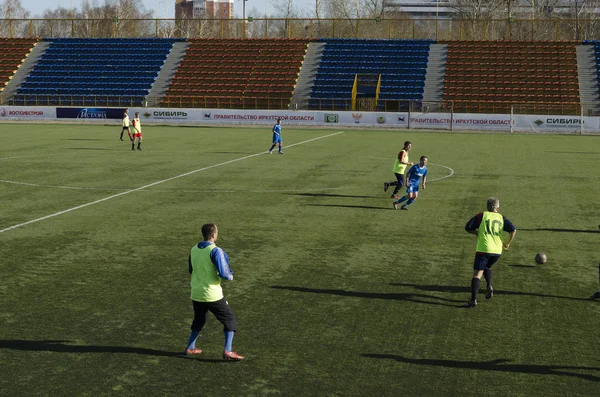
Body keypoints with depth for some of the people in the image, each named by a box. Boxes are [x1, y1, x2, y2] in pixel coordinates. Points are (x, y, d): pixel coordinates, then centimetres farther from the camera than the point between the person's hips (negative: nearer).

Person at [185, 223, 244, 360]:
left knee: (199, 320, 27)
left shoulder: (193, 249, 4)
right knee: (229, 319, 7)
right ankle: (228, 351, 0)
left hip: (196, 294, 6)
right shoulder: (215, 251, -17)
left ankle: (190, 348, 29)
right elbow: (224, 274, -18)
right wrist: (230, 275, 3)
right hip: (212, 295, -6)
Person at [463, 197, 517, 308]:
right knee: (487, 267, 31)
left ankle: (473, 300, -16)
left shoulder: (482, 215, 1)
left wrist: (477, 232, 15)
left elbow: (468, 228, -2)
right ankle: (489, 287, 9)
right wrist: (508, 243, 12)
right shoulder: (501, 218, 10)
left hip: (483, 249, -4)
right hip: (497, 251, 4)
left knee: (477, 274, -5)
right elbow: (513, 230, 1)